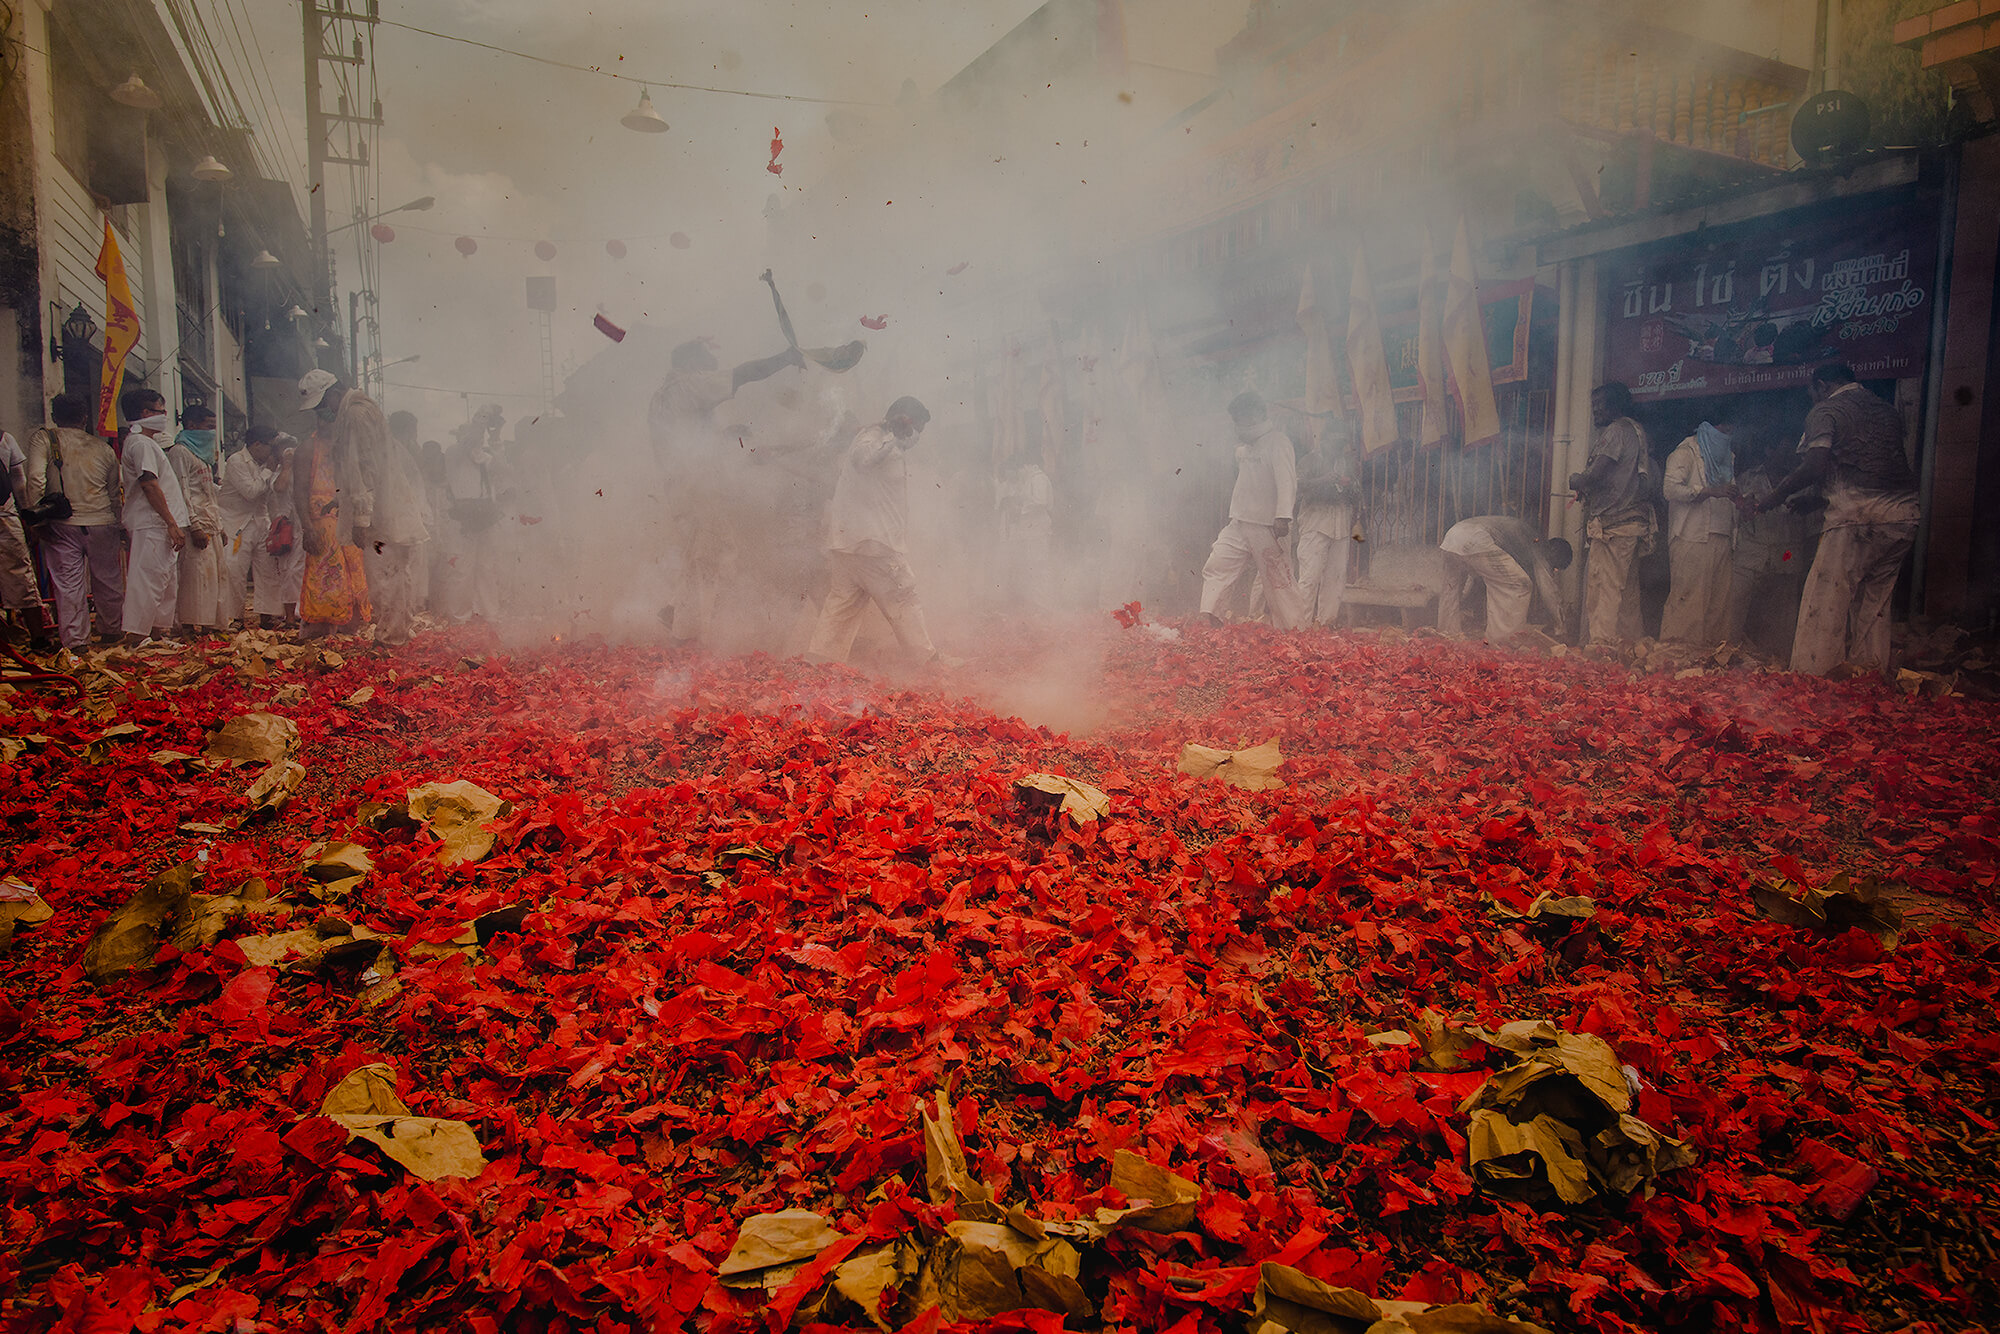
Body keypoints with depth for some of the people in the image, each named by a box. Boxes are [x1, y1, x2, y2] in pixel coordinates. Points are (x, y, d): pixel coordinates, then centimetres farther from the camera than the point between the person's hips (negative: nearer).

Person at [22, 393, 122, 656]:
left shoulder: (43, 439, 0)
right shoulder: (103, 448, 8)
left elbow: (36, 479, -14)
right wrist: (118, 527, 23)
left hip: (62, 525, -2)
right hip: (102, 523, 2)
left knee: (68, 584, 3)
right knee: (108, 581, 13)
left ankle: (76, 640, 3)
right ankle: (111, 630, 26)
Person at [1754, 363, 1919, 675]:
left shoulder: (1826, 410, 0)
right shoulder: (1888, 411, 21)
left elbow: (1815, 467, -14)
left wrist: (1776, 495, -1)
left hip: (1856, 518, -7)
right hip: (1903, 519, 7)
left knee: (1825, 601, -3)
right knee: (1874, 602, 16)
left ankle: (1808, 679, -3)